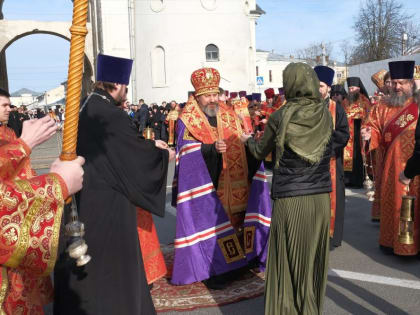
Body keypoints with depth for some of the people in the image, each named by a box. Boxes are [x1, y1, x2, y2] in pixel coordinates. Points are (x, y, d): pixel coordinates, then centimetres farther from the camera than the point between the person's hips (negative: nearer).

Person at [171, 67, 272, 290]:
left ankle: (236, 264, 26)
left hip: (236, 187, 5)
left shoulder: (229, 117, 11)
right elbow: (189, 156, -15)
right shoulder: (187, 122, -4)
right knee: (212, 227, -2)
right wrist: (212, 148, -30)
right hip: (207, 190, -5)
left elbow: (243, 148, 13)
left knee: (237, 222, 10)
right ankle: (214, 271, 12)